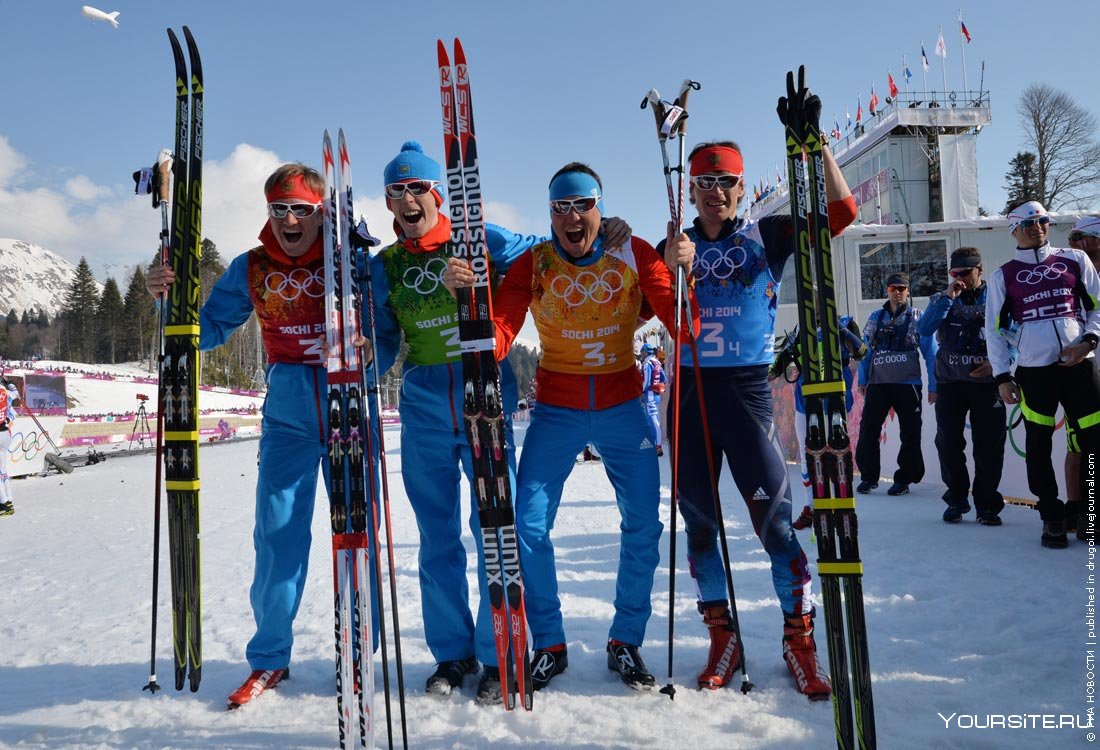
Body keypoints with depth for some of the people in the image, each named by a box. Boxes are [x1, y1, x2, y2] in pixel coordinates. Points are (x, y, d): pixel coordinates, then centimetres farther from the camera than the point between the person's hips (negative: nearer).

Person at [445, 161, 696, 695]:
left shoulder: (634, 253, -6)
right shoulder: (532, 264, -7)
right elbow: (495, 341, -18)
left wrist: (682, 272, -30)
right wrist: (465, 294, -35)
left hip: (623, 405, 1)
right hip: (557, 409, 0)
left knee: (642, 526, 3)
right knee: (528, 525, -6)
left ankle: (626, 642, 24)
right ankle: (548, 646, 15)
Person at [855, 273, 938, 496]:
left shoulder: (918, 318, 2)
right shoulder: (876, 317, 10)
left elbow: (930, 353, 1)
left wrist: (933, 386, -3)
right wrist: (863, 380, 9)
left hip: (907, 383, -2)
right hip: (877, 383, 2)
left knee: (909, 434, 3)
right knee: (868, 429, -3)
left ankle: (904, 479, 16)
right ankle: (869, 476, 10)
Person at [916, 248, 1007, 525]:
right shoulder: (942, 299, 8)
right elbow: (924, 329, -9)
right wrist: (948, 298, -13)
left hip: (986, 381, -2)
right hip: (950, 381, 2)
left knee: (988, 445, 0)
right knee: (948, 442, 2)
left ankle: (987, 505, 12)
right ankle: (956, 500, 16)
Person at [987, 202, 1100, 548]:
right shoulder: (1003, 275, 9)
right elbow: (994, 328, 7)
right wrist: (1002, 376, 1)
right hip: (1033, 370, 0)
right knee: (1038, 445, 2)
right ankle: (1052, 518, 13)